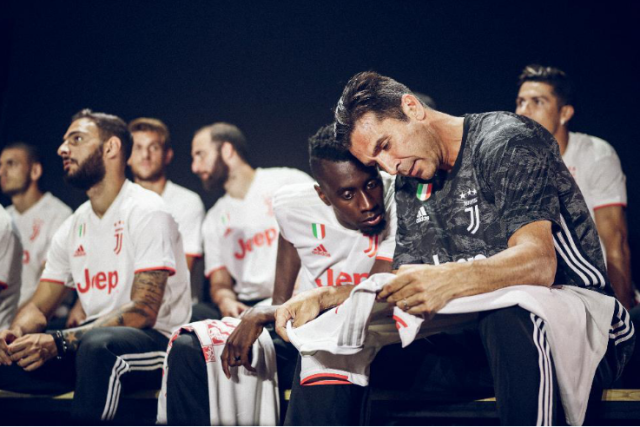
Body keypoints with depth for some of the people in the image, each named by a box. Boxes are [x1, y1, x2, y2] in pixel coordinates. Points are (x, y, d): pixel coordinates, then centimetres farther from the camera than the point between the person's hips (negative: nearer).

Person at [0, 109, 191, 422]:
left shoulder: (146, 211, -9)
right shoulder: (73, 228, 13)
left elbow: (143, 311, -18)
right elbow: (39, 306, 15)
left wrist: (60, 342, -28)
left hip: (158, 343, -7)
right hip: (90, 347, 7)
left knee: (97, 343, -39)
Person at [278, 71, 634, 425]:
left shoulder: (505, 141, -10)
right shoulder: (411, 189, 14)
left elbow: (538, 263, -24)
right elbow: (399, 290, 13)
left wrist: (450, 280, -41)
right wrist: (321, 299, -4)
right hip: (477, 335, 7)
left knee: (510, 313, -43)